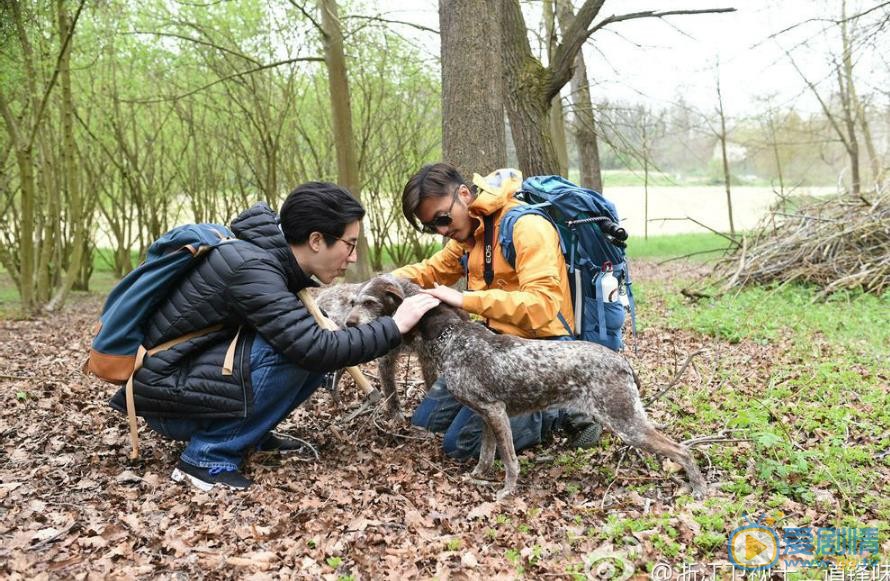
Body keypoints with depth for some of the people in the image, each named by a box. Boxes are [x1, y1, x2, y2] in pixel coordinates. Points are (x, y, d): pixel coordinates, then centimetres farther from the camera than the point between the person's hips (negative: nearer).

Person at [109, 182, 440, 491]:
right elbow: (316, 350, -32)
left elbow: (318, 341, 8)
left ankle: (250, 434, 9)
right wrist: (395, 326, -22)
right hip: (166, 393, -9)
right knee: (292, 352, -28)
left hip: (202, 367, 9)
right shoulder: (251, 268, -28)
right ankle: (208, 455, -14)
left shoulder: (276, 254, -1)